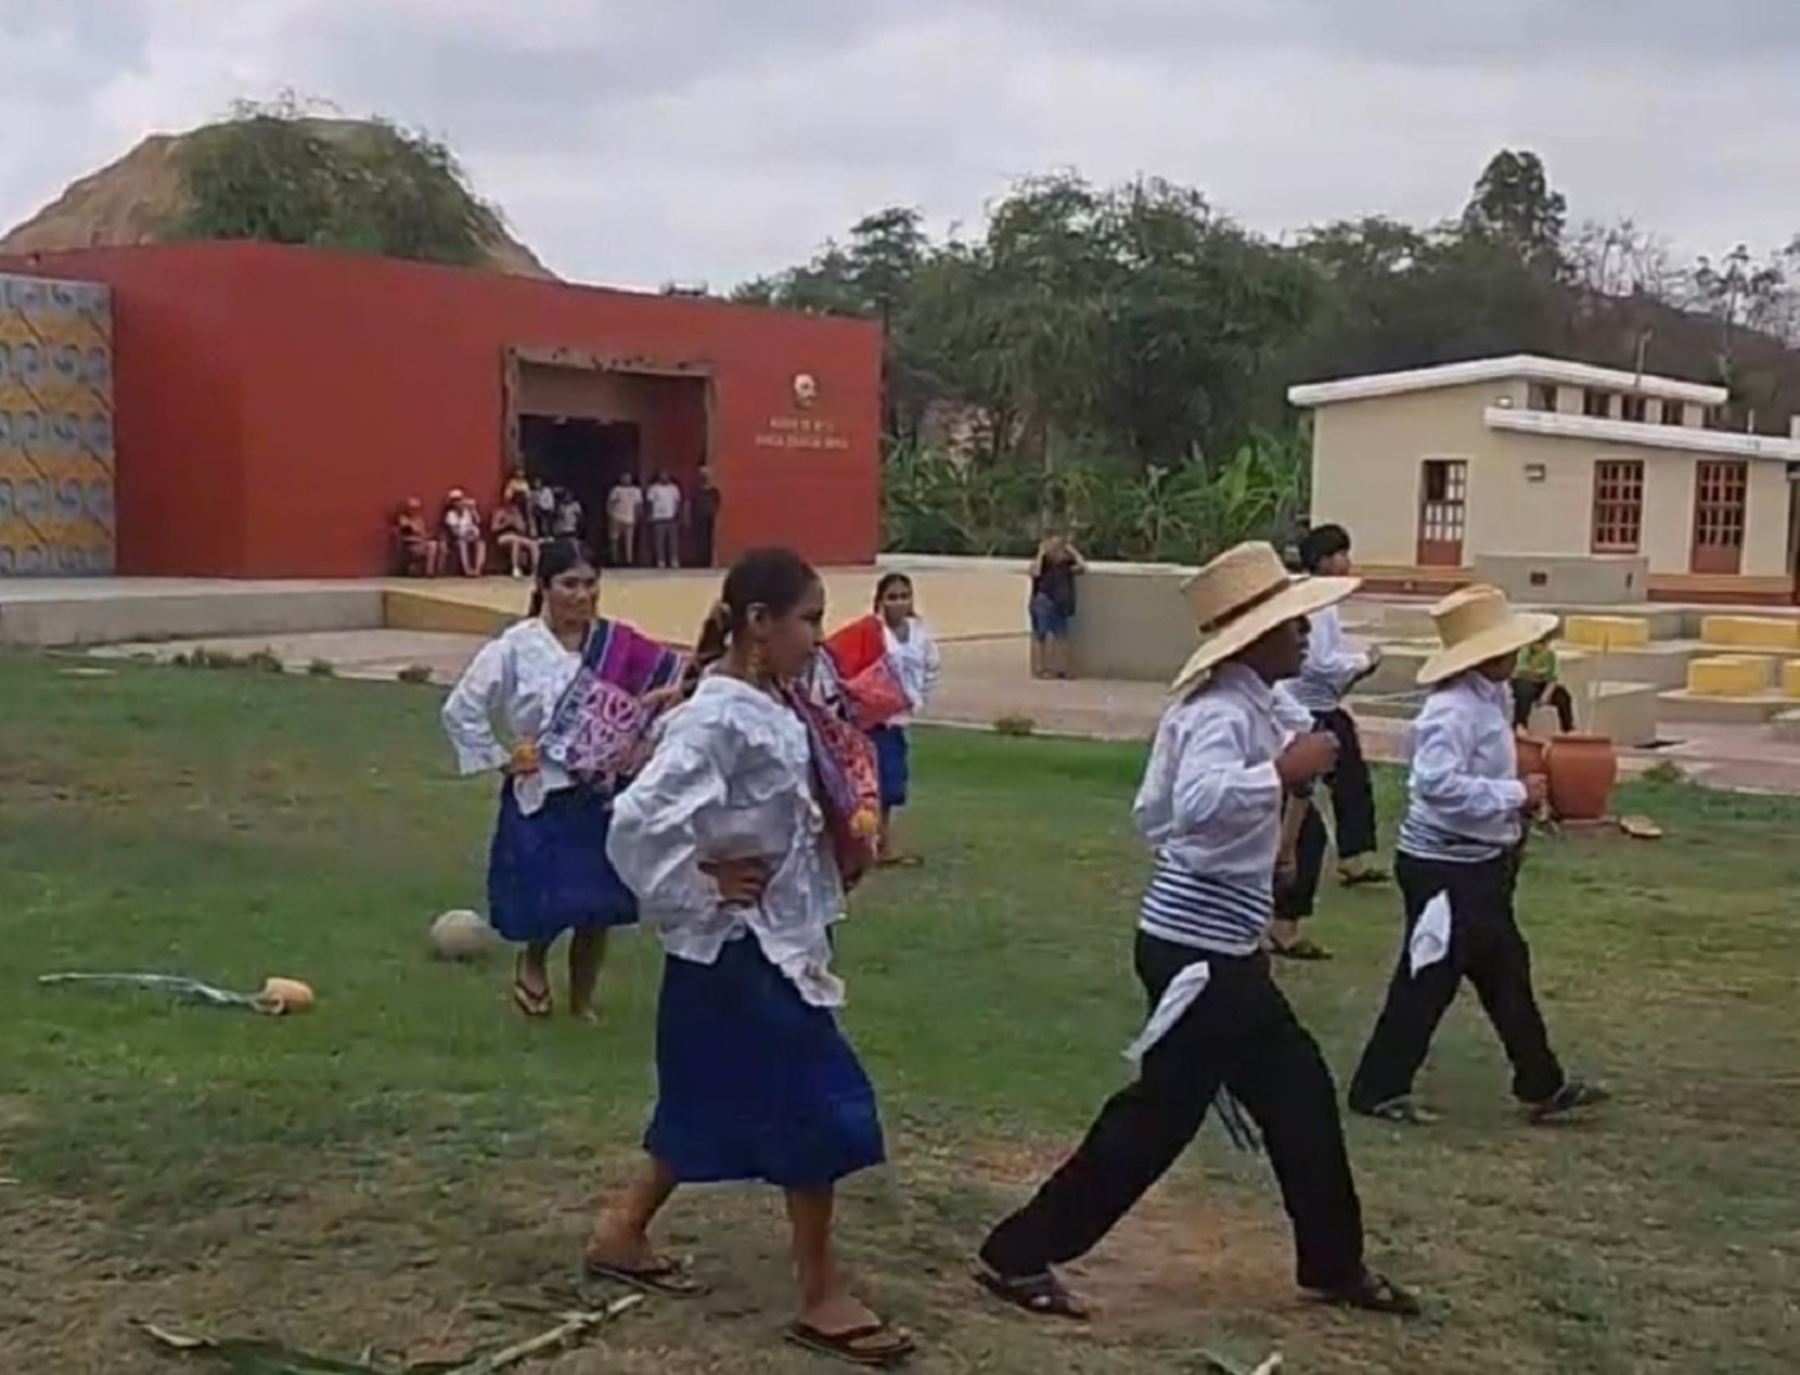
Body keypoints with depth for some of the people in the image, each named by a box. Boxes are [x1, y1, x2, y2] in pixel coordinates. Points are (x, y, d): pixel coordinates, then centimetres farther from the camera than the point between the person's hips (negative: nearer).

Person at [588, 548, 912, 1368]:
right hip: (739, 949, -9)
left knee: (714, 1104, 20)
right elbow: (639, 824, -30)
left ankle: (622, 1232, 36)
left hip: (775, 942, 10)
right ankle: (820, 1297, 12)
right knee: (820, 1107, -2)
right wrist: (700, 897, -20)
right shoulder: (718, 719, -23)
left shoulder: (775, 710, 6)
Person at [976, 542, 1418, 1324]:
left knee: (1298, 1092, 17)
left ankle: (1334, 1266, 31)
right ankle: (1019, 1256, 10)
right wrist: (1282, 773, -34)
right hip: (1200, 949, -10)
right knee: (1158, 1115, -1)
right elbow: (1198, 803, -40)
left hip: (1215, 943, 10)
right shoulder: (1227, 714, -19)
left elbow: (1155, 815, 17)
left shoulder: (1233, 705, 11)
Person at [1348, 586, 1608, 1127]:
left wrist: (1519, 795, 1)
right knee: (1427, 982, 1)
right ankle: (1378, 1088, 14)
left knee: (1506, 973, 17)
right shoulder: (1454, 710, -23)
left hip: (1479, 864, 10)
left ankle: (1542, 1086, 28)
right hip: (1444, 868, -10)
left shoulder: (1490, 698, 7)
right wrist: (1516, 795, -26)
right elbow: (1438, 784, -33)